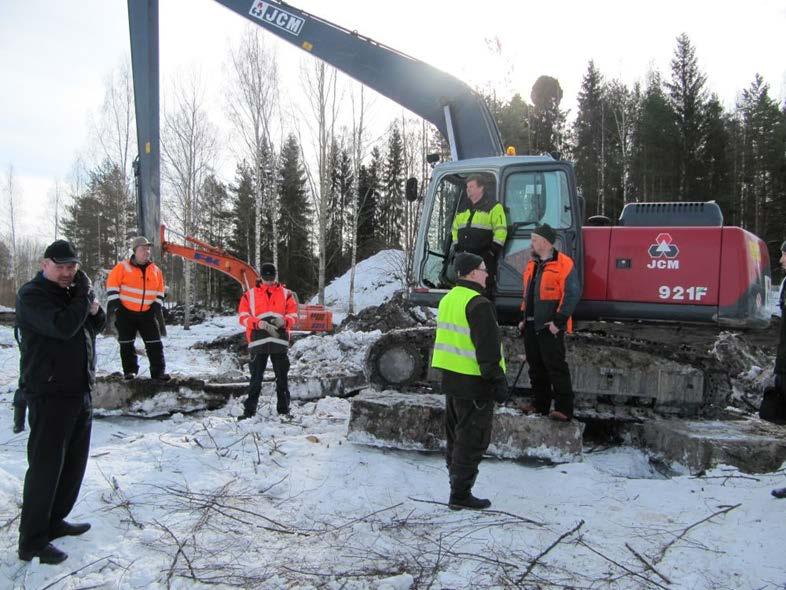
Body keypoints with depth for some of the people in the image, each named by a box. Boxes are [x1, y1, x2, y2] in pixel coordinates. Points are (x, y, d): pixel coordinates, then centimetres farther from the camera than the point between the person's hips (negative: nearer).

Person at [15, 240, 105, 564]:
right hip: (50, 394, -8)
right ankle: (32, 542, 5)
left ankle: (55, 521, 30)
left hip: (80, 390, 8)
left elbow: (94, 327, 20)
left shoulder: (72, 292, 13)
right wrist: (85, 294, -15)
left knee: (74, 461, 15)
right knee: (45, 466, -4)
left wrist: (94, 310, -1)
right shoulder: (32, 294, -12)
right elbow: (63, 327, -27)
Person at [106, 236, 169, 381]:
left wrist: (157, 306, 3)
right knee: (126, 343, 5)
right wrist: (112, 303, -13)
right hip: (126, 311, -2)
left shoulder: (155, 270, 5)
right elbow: (112, 284, -7)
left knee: (154, 343, -3)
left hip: (147, 313, 2)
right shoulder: (123, 267, -7)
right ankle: (130, 370, 18)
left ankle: (158, 371, 1)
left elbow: (159, 291, 13)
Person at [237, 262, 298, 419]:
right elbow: (243, 317, 3)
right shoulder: (249, 294, 8)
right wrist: (259, 323, -14)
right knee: (256, 378, 2)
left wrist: (284, 321, -14)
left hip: (280, 341, 1)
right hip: (258, 341, -1)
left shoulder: (286, 293, 11)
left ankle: (284, 409, 12)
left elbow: (293, 314, 8)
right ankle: (249, 410, 8)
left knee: (282, 377, 4)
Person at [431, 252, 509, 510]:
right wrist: (499, 381, -16)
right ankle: (460, 494, 6)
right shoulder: (478, 304, -18)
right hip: (473, 383, -9)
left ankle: (457, 482, 29)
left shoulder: (447, 299, 11)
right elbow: (488, 348, -21)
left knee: (456, 435, 18)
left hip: (450, 378, 9)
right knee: (472, 440, 0)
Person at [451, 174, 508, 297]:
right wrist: (457, 247, 14)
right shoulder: (463, 206, 18)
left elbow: (501, 230, -10)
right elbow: (455, 228, 24)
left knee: (485, 288, -5)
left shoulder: (493, 206, -3)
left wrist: (493, 249, -15)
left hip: (485, 256, -6)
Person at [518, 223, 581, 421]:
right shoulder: (532, 264, 16)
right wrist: (523, 318, 17)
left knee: (555, 366, -7)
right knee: (536, 366, 13)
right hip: (531, 326, 8)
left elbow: (572, 294, -15)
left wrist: (558, 321, -18)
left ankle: (564, 408, -1)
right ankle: (540, 404, 24)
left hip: (550, 328, -8)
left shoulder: (564, 264, -10)